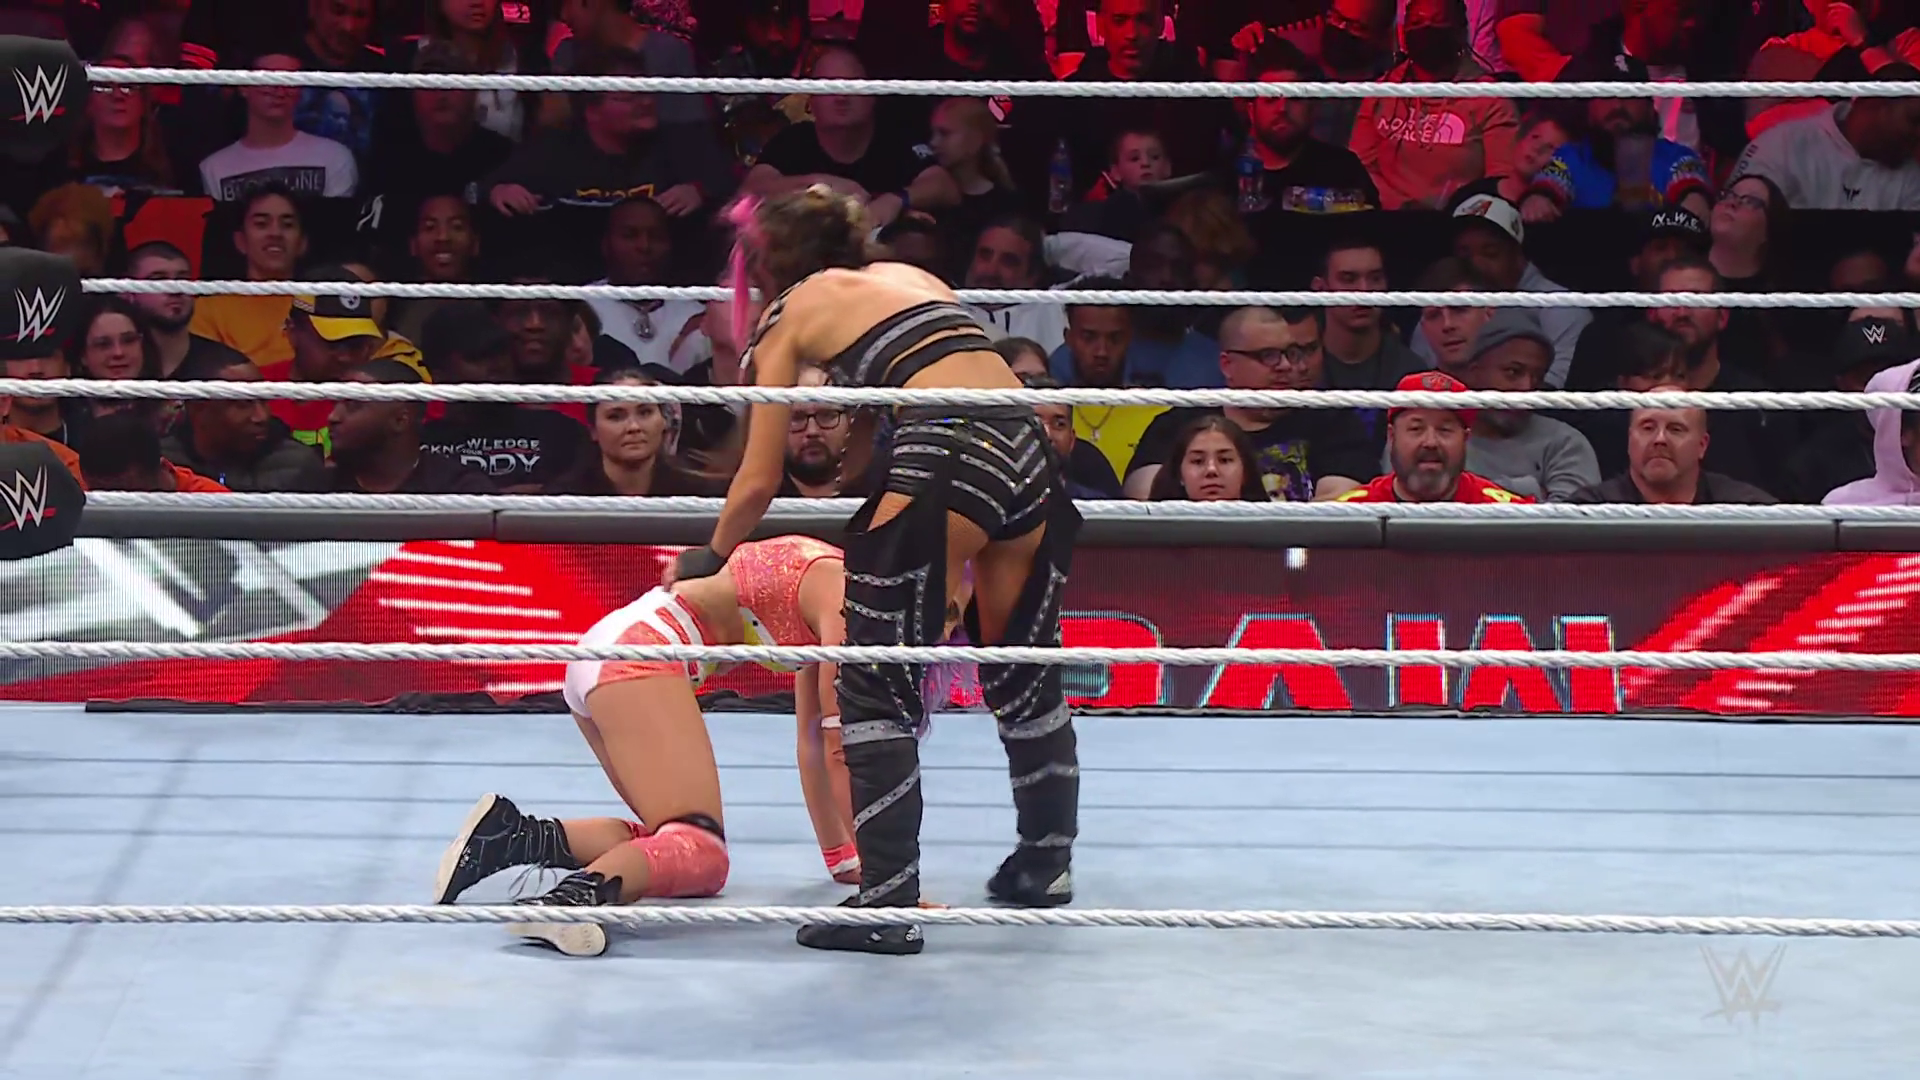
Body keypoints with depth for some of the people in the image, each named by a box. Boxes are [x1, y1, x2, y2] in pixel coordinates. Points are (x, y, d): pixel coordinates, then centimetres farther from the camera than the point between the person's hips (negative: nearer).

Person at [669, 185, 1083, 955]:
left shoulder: (792, 315, 13)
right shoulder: (907, 274, 29)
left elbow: (758, 484, 12)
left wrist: (710, 557, 30)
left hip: (945, 457, -7)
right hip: (1027, 447, 7)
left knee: (875, 688, 1)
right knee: (1024, 671, 21)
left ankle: (888, 905, -2)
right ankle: (1045, 864, 36)